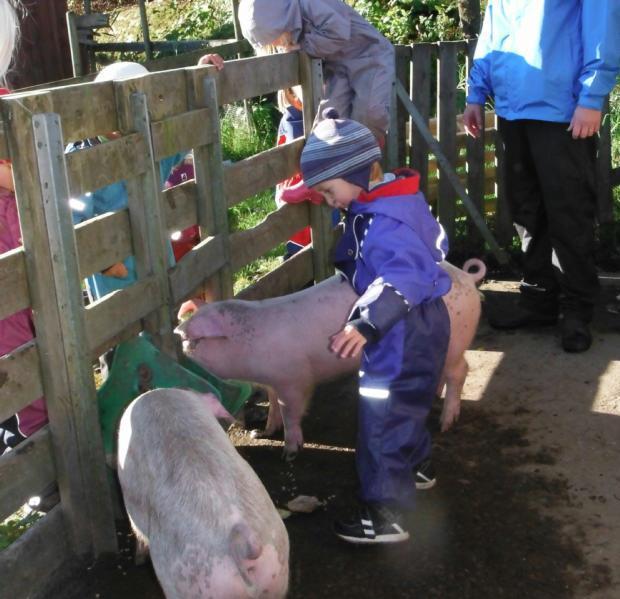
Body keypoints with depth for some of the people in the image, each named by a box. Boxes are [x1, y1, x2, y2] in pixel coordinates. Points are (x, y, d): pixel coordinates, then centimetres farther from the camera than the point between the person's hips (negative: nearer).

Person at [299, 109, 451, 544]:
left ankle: (387, 516, 8)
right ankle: (414, 467, 49)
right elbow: (434, 244, 20)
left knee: (382, 420, -3)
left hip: (405, 338, -11)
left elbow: (405, 277, -40)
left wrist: (366, 323, -47)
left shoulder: (383, 224, -28)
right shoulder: (398, 200, 5)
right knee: (405, 407, 28)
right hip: (421, 327, 11)